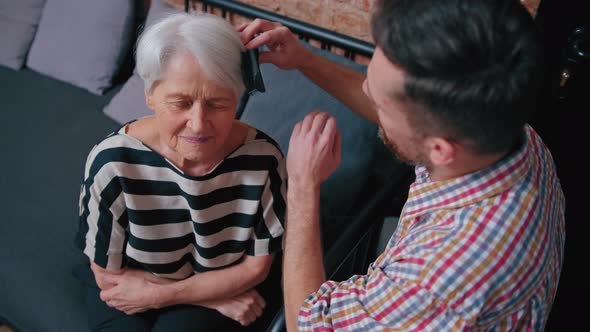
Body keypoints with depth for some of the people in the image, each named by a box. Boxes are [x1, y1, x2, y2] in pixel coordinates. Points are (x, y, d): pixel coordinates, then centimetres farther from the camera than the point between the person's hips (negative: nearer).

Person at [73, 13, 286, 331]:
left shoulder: (263, 158, -25)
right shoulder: (112, 161, -27)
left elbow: (255, 267, -12)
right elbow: (107, 275, -14)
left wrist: (156, 296, -18)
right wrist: (216, 297, -15)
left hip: (230, 282, 0)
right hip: (127, 288, 1)